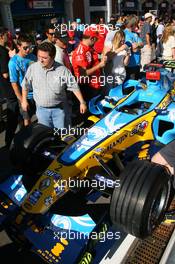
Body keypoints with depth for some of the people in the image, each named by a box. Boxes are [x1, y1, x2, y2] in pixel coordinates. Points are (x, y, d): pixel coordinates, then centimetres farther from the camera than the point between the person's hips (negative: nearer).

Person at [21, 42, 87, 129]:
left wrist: (82, 102, -8)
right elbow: (25, 85, 7)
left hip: (59, 109, -1)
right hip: (42, 109, 2)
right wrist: (24, 100, 12)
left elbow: (74, 86, -7)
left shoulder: (62, 70, -14)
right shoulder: (32, 68, -8)